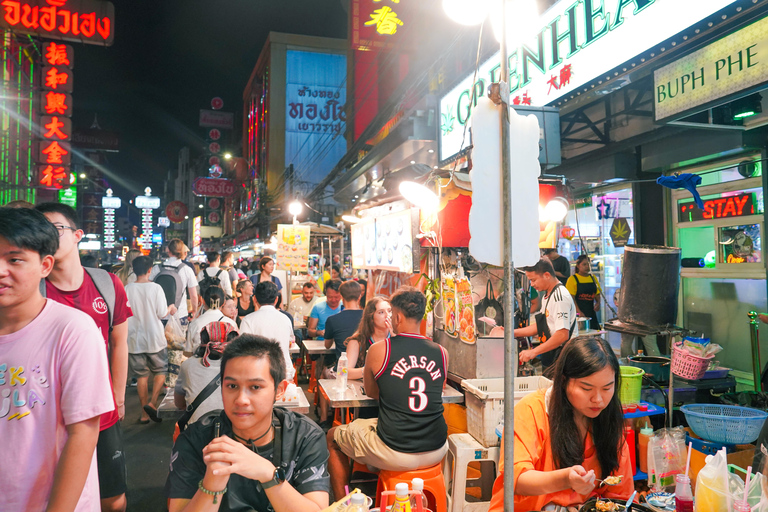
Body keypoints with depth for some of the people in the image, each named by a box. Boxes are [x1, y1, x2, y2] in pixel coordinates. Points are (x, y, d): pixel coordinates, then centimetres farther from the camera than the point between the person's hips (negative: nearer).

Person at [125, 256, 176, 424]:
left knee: (142, 376, 10)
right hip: (155, 339, -2)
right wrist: (171, 308, 10)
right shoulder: (155, 288, -10)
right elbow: (162, 314, -10)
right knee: (160, 371, 13)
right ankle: (152, 403, -4)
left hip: (135, 340, 3)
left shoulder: (127, 290, -4)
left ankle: (145, 413, 15)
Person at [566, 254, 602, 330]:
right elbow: (571, 298, -10)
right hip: (578, 314, -5)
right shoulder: (573, 279, -4)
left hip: (591, 313, 6)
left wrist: (598, 303, -2)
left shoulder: (593, 278, 13)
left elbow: (597, 294, 20)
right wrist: (579, 312, -19)